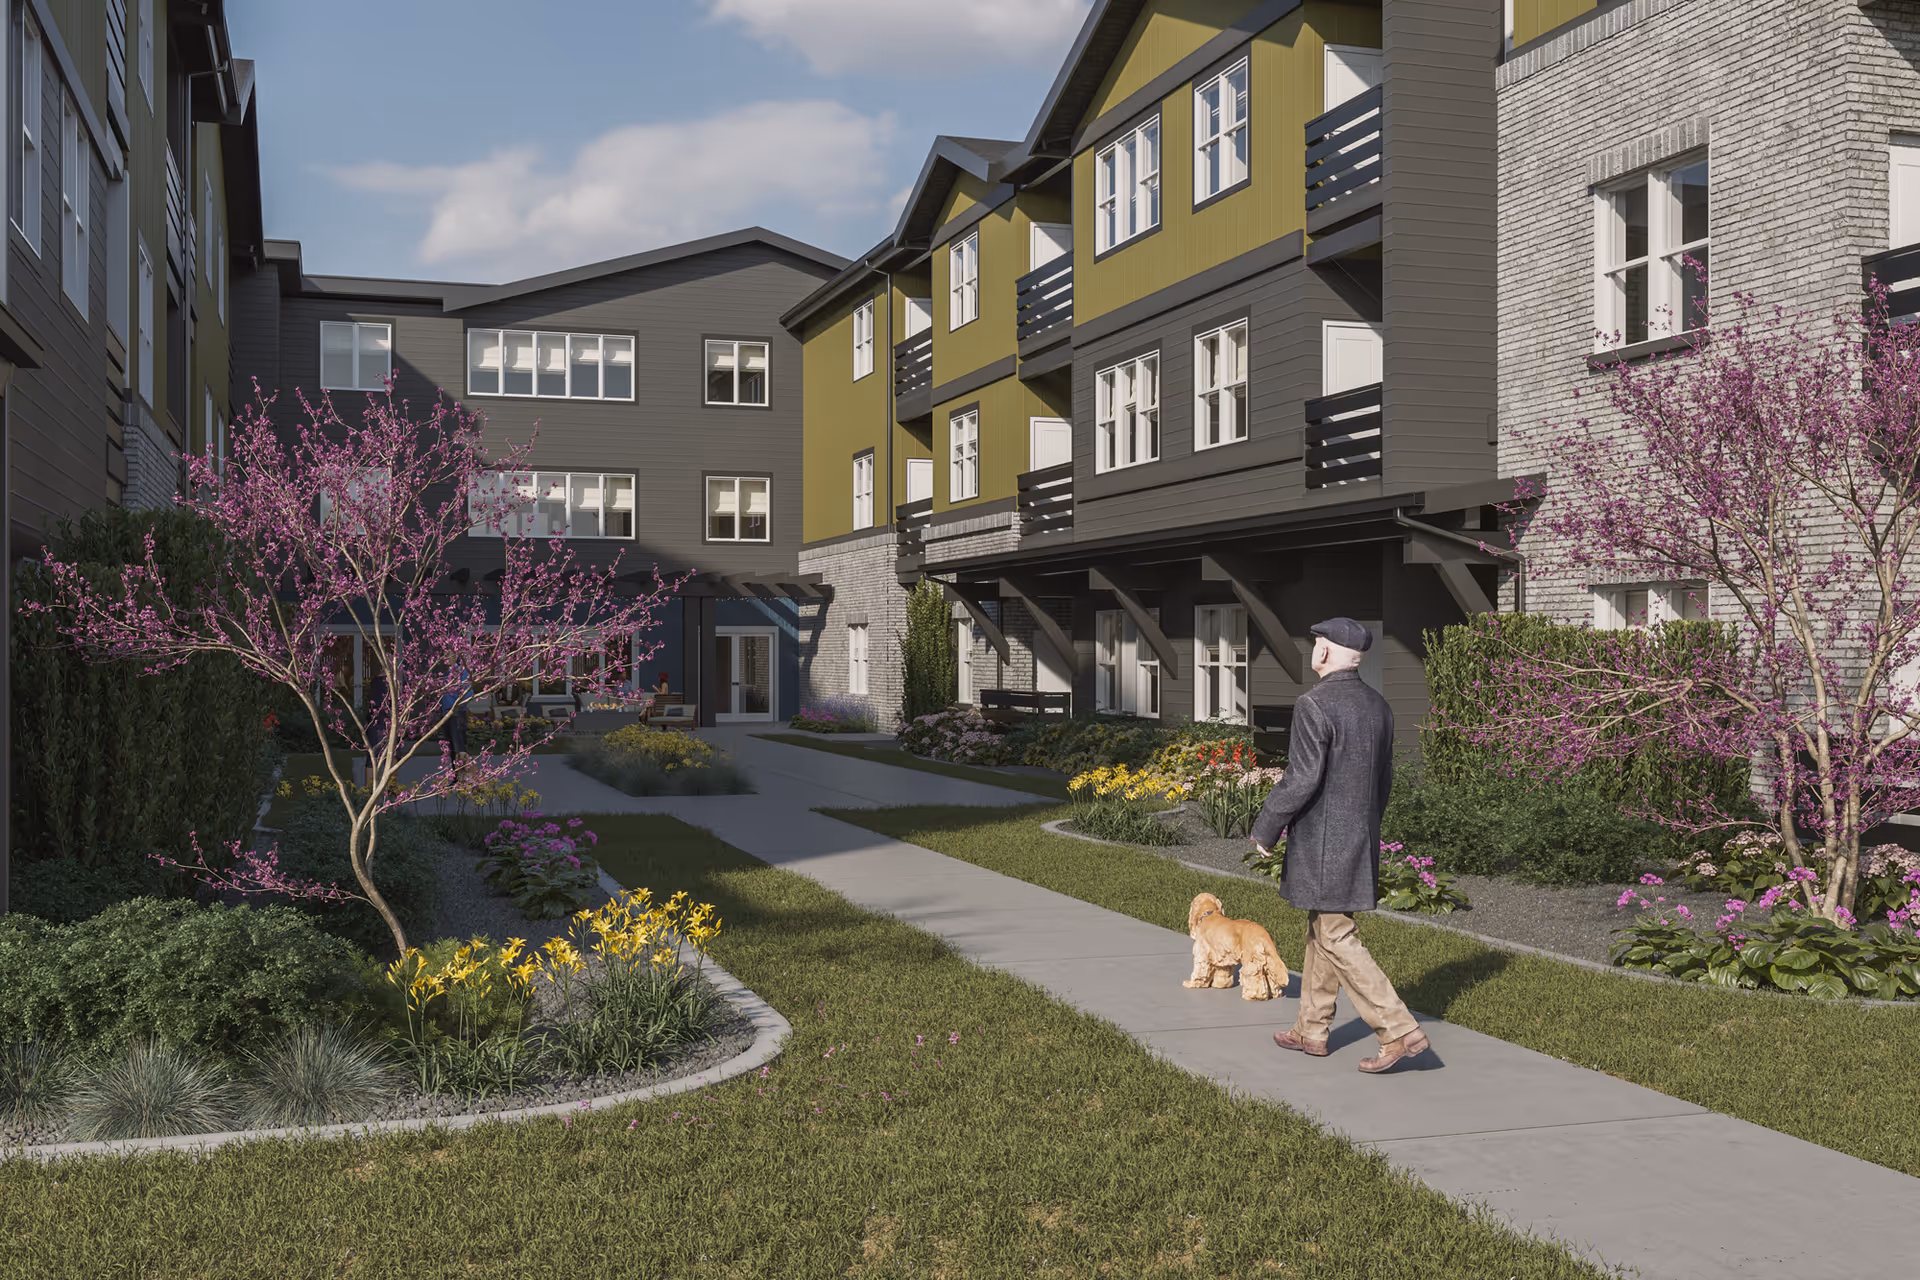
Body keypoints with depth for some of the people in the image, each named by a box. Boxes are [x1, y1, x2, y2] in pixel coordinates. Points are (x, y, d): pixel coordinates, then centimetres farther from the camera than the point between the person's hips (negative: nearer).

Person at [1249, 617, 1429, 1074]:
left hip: (1322, 845, -8)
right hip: (1361, 842, 9)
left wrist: (1265, 829, -10)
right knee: (1321, 933, 18)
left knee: (1337, 940, -4)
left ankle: (1400, 1031, -8)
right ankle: (1311, 1031, 26)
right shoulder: (1378, 705, 8)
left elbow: (1301, 780, -21)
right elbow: (1383, 779, 15)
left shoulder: (1315, 705, -18)